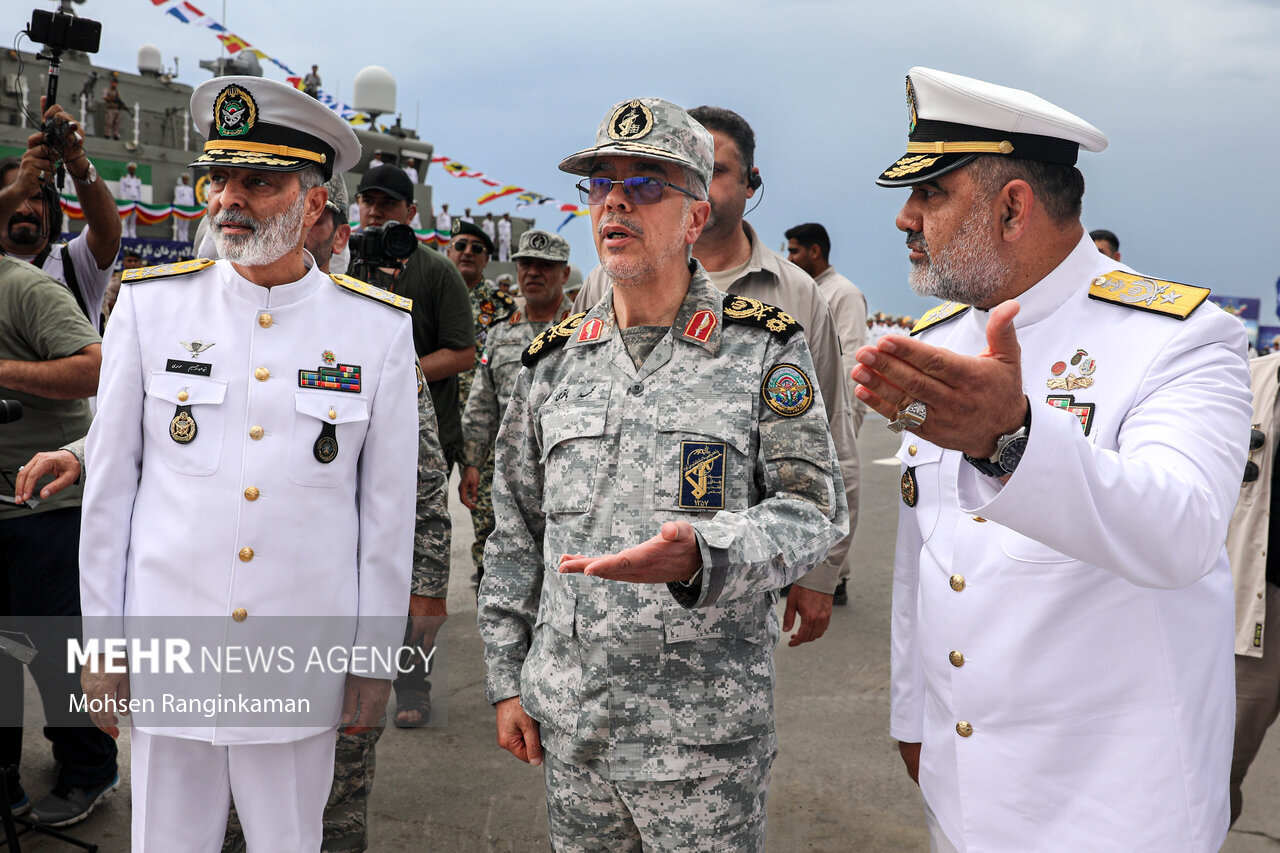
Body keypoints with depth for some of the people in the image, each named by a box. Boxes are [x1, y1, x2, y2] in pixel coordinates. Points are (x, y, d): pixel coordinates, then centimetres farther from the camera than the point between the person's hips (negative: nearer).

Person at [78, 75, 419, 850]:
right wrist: (101, 641, 3)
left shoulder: (378, 327, -4)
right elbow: (109, 486, 3)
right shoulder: (151, 304, -1)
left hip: (303, 667, 0)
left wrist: (375, 655, 2)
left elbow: (389, 507, 0)